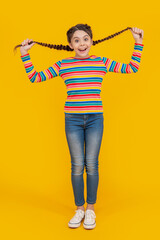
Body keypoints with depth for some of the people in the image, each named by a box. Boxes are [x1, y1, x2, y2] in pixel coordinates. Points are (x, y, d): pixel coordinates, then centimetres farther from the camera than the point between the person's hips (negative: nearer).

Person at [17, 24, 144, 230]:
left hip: (95, 119, 0)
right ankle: (79, 209, 23)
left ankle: (90, 209, 22)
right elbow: (35, 78, 8)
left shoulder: (102, 63, 5)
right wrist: (25, 54, 2)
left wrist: (138, 43, 7)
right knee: (77, 165, 5)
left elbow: (132, 68, 9)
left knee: (91, 165, 4)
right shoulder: (62, 65, 3)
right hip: (72, 120, 0)